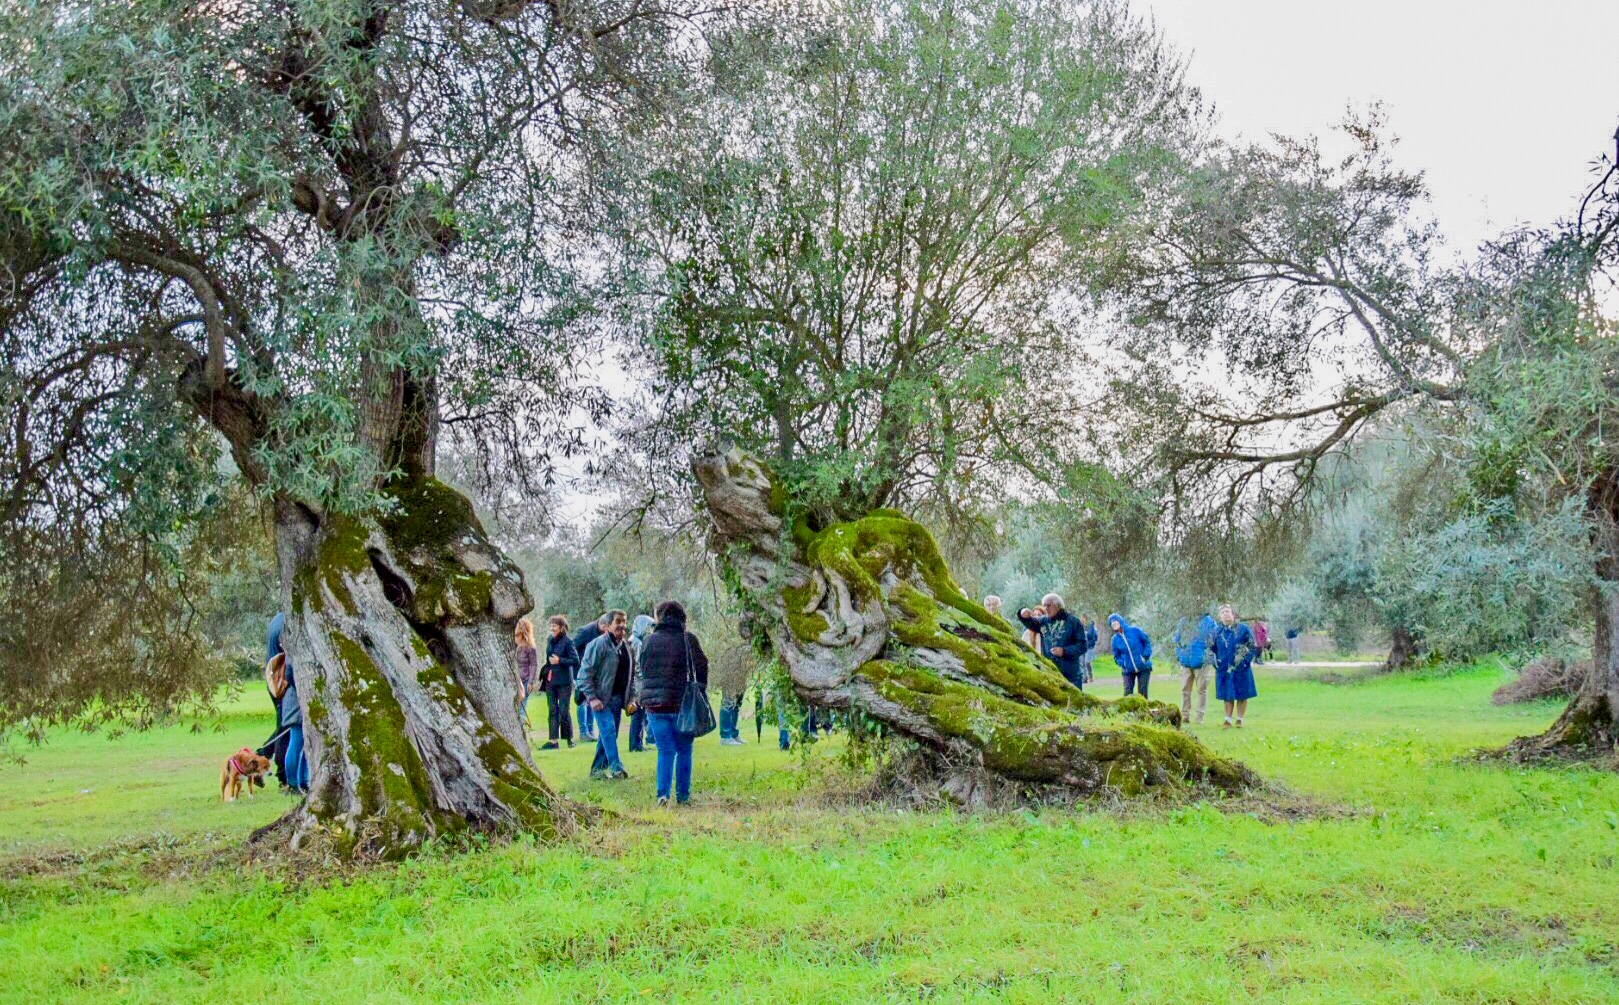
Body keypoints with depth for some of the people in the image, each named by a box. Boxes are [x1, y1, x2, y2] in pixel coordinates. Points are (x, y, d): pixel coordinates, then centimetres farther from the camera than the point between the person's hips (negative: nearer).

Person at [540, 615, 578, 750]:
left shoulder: (567, 642, -11)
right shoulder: (549, 641, 10)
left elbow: (576, 660, -15)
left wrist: (559, 660, -19)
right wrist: (545, 671, 16)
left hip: (564, 681, -6)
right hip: (550, 680, 6)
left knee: (563, 710, -1)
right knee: (552, 711, 6)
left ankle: (569, 738, 13)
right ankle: (553, 740, 7)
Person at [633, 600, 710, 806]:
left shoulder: (649, 640, 2)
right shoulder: (688, 640, -5)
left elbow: (641, 671, 9)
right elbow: (702, 669, -1)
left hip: (655, 705, 2)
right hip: (682, 704, -2)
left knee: (665, 751, 8)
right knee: (684, 750, 11)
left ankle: (663, 793, -6)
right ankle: (683, 795, 12)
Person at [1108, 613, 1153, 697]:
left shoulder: (1135, 630, -8)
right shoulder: (1115, 639, 0)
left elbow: (1147, 641, 1)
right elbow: (1116, 656, 11)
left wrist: (1145, 656, -11)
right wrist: (1122, 663, -9)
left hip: (1143, 668, -2)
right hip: (1128, 671, 2)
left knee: (1142, 693, 2)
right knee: (1128, 693, -5)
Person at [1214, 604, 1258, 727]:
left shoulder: (1243, 629, -1)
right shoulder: (1218, 632, 7)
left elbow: (1252, 646, 2)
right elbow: (1212, 649, 18)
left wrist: (1246, 660, -6)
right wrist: (1215, 662, 7)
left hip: (1241, 668, -2)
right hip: (1224, 670, 2)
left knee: (1242, 695, 4)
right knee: (1227, 696, 6)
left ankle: (1239, 720, 15)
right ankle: (1228, 720, 14)